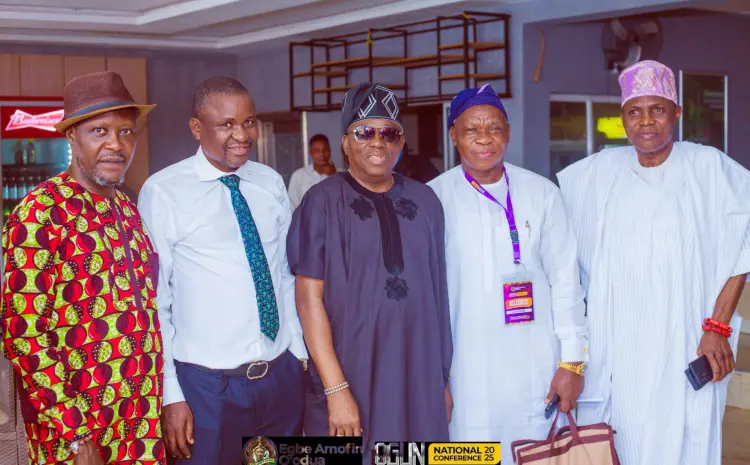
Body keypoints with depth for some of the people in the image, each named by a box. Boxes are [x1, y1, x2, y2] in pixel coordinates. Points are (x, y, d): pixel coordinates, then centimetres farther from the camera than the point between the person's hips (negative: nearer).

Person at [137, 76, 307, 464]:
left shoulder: (272, 184, 5)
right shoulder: (162, 192, -10)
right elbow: (153, 301, -8)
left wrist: (299, 354, 9)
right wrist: (170, 394, -9)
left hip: (283, 378, 5)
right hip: (206, 386, -4)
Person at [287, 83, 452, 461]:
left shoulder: (425, 202, 6)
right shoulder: (324, 202, -6)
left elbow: (436, 293, 9)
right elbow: (309, 299, -9)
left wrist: (444, 378, 10)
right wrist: (336, 389, -14)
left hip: (419, 384, 4)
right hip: (352, 384, -3)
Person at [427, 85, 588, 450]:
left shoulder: (542, 193, 1)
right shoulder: (434, 198, -1)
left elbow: (565, 280, 4)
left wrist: (572, 361, 1)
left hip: (536, 370, 1)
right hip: (465, 371, 0)